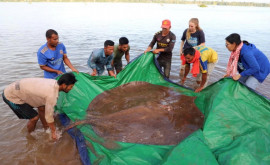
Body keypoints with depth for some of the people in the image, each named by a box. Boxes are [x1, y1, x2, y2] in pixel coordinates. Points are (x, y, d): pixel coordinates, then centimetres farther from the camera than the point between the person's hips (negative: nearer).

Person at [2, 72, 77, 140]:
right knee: (34, 117, -3)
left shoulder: (54, 83, -7)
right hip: (11, 97, -8)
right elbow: (48, 116, -21)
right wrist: (53, 132, -6)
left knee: (42, 108, 8)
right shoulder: (51, 95, -33)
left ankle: (46, 129, 29)